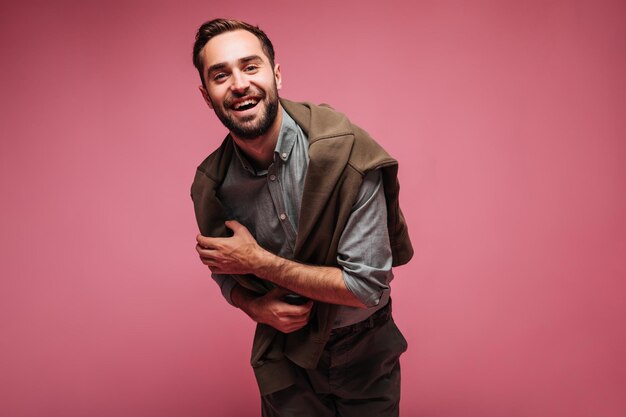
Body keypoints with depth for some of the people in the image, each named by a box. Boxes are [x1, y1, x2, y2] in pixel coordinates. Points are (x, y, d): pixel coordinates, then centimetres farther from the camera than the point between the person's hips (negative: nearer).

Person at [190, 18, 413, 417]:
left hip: (365, 350, -2)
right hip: (286, 357, 2)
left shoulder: (346, 151, -25)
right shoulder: (211, 185, -11)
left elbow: (368, 285, -25)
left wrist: (258, 261, -23)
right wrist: (256, 306, -16)